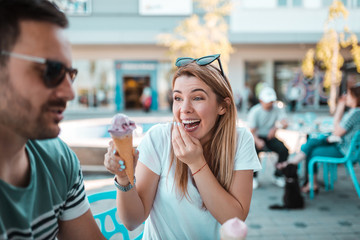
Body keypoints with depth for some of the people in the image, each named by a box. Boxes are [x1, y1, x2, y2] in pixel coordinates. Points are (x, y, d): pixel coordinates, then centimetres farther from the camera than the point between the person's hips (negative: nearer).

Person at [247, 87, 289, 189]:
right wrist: (257, 141, -34)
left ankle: (278, 175, -4)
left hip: (271, 137, 3)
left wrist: (277, 127, -43)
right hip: (258, 137, -2)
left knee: (284, 149, -25)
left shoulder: (278, 109, -2)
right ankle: (253, 177, -15)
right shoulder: (254, 111, -9)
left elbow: (285, 123, -19)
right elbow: (252, 132, -12)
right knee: (254, 149, -34)